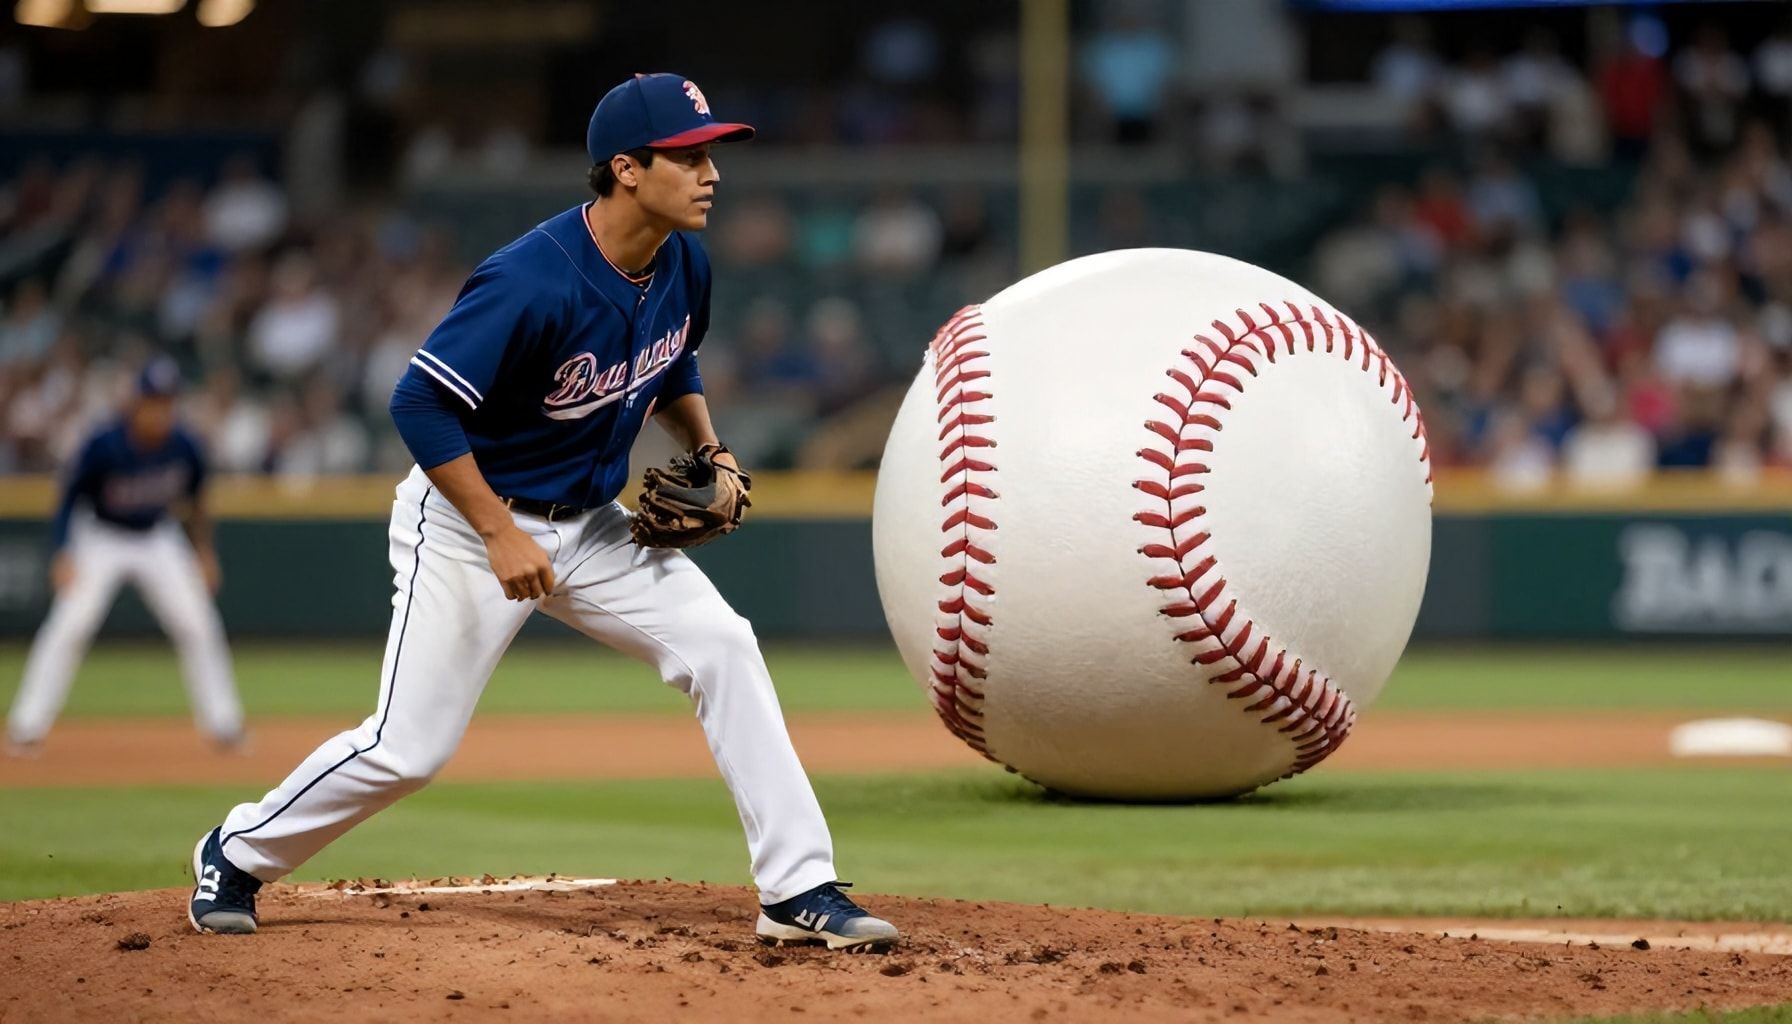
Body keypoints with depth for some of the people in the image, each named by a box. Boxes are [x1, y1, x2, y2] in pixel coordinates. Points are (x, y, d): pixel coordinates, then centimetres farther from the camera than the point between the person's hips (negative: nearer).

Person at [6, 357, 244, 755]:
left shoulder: (182, 446, -15)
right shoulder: (104, 446, -26)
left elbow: (195, 498, 4)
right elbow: (70, 498, -19)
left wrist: (204, 553, 4)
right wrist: (63, 555, -32)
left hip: (158, 540, 3)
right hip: (100, 539, -3)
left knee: (199, 627, -5)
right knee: (68, 625, -18)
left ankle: (223, 723, 9)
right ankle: (27, 726, -13)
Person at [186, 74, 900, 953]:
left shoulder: (683, 264, -4)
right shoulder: (533, 283, -30)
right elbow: (421, 404, -27)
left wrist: (709, 451, 1)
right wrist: (500, 535, -27)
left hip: (589, 526, 7)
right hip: (469, 521, -7)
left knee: (721, 646, -10)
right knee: (408, 748, -5)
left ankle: (798, 891, -8)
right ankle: (237, 854, 21)